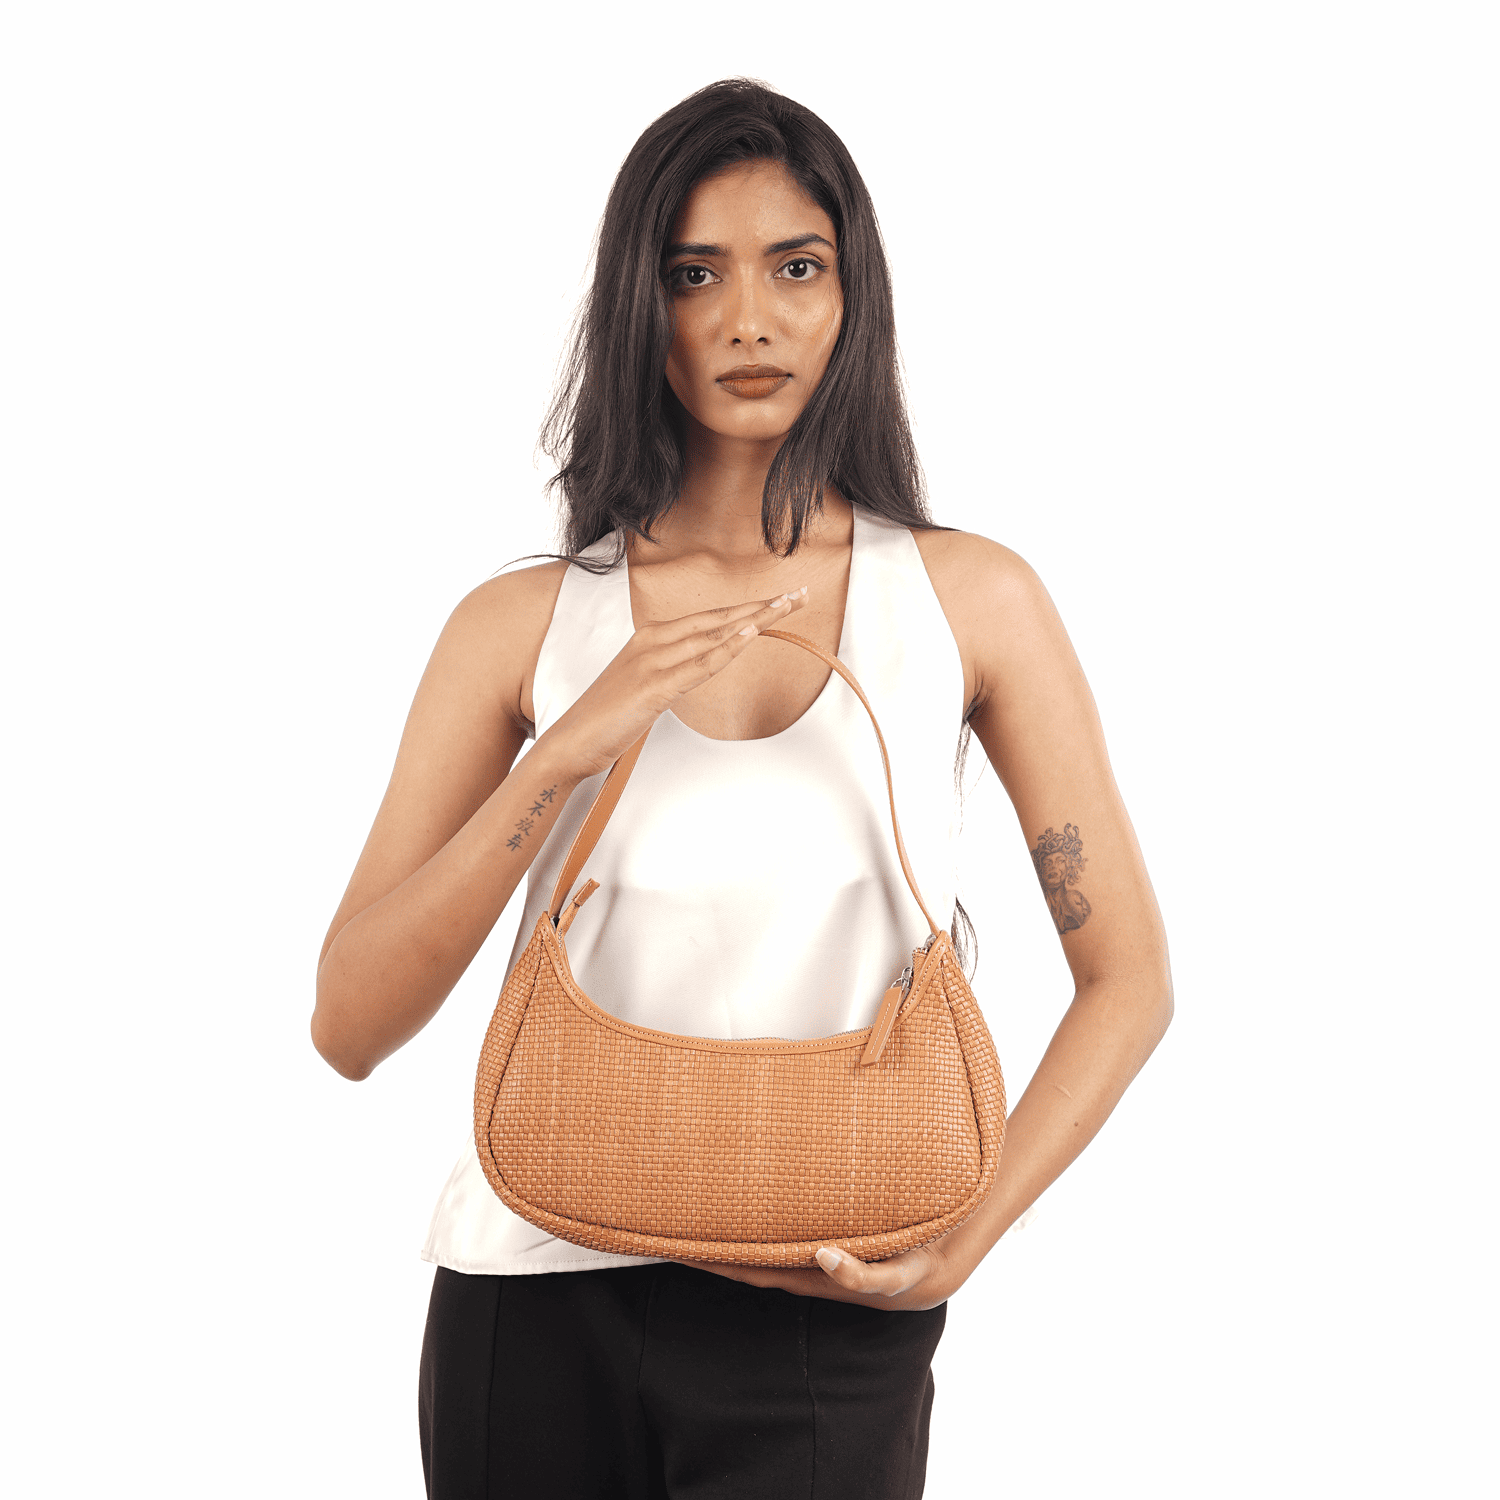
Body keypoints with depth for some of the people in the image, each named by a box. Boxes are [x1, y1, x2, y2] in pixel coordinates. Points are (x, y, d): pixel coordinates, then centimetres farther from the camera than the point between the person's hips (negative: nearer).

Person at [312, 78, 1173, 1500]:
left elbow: (1127, 976, 4)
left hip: (822, 1339, -1)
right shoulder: (522, 626, 2)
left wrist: (961, 1238, -10)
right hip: (536, 1308, 1)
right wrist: (571, 748, -15)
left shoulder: (970, 599, 1)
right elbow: (348, 1025, -4)